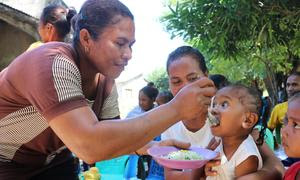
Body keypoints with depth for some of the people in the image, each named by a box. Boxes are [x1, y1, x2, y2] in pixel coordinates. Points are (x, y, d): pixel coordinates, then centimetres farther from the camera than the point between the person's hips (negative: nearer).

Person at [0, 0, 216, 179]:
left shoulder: (105, 81, -9)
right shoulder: (53, 64, -33)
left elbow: (109, 137, -2)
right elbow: (90, 146, -42)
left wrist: (150, 147, -20)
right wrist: (175, 109, -39)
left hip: (52, 161, 7)